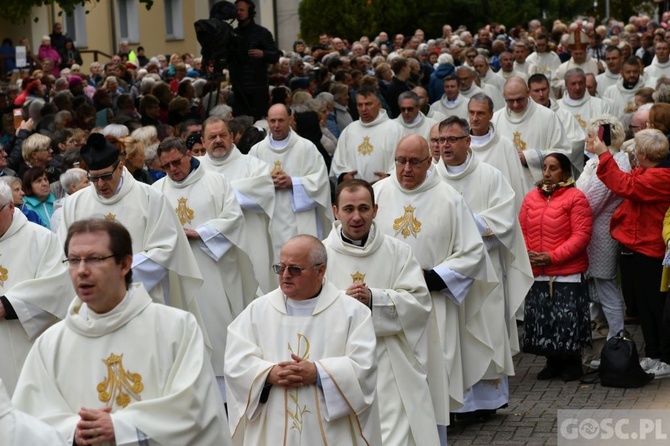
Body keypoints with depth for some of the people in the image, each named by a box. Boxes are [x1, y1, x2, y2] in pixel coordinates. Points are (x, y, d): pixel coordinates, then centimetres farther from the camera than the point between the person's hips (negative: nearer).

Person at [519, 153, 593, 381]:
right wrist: (526, 254, -7)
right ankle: (553, 362, 25)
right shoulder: (531, 198, 11)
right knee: (540, 320, 9)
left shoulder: (575, 197, -6)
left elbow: (581, 234, -13)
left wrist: (552, 257, -18)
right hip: (537, 274, 5)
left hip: (568, 274, -5)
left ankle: (573, 362, 18)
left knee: (567, 320, -2)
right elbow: (522, 231, 12)